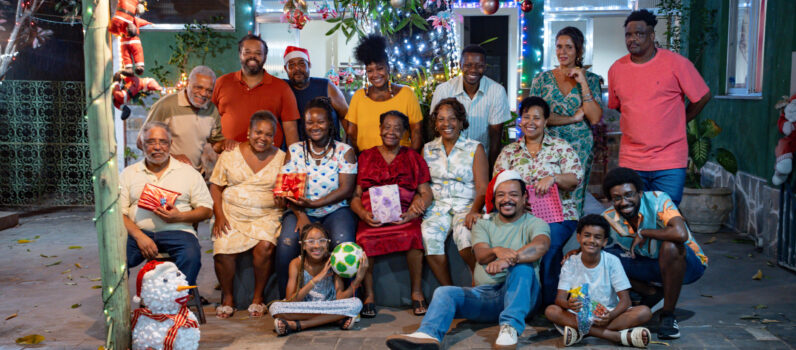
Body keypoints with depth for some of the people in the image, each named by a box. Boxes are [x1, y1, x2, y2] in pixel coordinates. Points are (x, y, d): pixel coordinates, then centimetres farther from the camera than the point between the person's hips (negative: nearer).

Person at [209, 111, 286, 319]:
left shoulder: (281, 158, 8)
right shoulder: (230, 154, 6)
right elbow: (215, 186, 6)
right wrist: (219, 215, -5)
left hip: (266, 216, 0)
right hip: (232, 214, 0)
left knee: (265, 246, -29)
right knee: (223, 250, -25)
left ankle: (258, 297, -7)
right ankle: (227, 297, 1)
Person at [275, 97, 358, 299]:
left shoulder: (344, 151, 4)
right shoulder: (294, 151, 10)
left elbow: (346, 189, -6)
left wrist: (314, 203, -17)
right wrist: (300, 214, -16)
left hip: (335, 211, -1)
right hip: (300, 212, 2)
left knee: (343, 242, -32)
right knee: (287, 242, -28)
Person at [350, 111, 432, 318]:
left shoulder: (412, 158, 18)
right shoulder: (365, 157, 19)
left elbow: (426, 193, 9)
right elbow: (355, 195, 12)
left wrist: (412, 214, -10)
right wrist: (363, 214, -10)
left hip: (404, 214, 0)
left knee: (412, 236, -33)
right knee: (365, 239, -31)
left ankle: (416, 293, -15)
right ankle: (368, 296, -15)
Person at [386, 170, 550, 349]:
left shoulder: (534, 223, 6)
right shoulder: (483, 224, 16)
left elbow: (541, 246, -19)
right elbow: (480, 255, -4)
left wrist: (509, 259, -38)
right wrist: (497, 251, -30)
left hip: (520, 295, -2)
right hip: (484, 293, 3)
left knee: (522, 266, -32)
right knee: (444, 292, -22)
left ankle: (510, 327, -41)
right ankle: (428, 334, -50)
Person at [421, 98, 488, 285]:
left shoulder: (475, 148, 6)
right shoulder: (428, 149, 15)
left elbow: (482, 188, -2)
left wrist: (474, 211, -19)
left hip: (466, 205, -2)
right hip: (436, 206, 3)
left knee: (465, 233, -34)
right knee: (428, 236, -29)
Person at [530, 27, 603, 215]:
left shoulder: (591, 79, 7)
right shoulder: (542, 79, 8)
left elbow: (595, 118, -5)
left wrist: (583, 83, -7)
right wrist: (573, 118, -5)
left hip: (580, 149, 0)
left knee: (574, 202, -1)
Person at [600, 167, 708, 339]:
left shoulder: (658, 200, -27)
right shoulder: (609, 218, -11)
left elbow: (681, 234, -42)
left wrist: (644, 233, -29)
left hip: (688, 264, -5)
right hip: (651, 264, 5)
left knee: (669, 247, -39)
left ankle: (668, 314, -19)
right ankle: (650, 296, 6)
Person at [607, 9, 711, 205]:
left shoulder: (676, 63, -5)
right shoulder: (616, 69, 6)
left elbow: (703, 97, 3)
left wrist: (678, 122, 7)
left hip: (669, 163, -3)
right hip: (630, 162, 3)